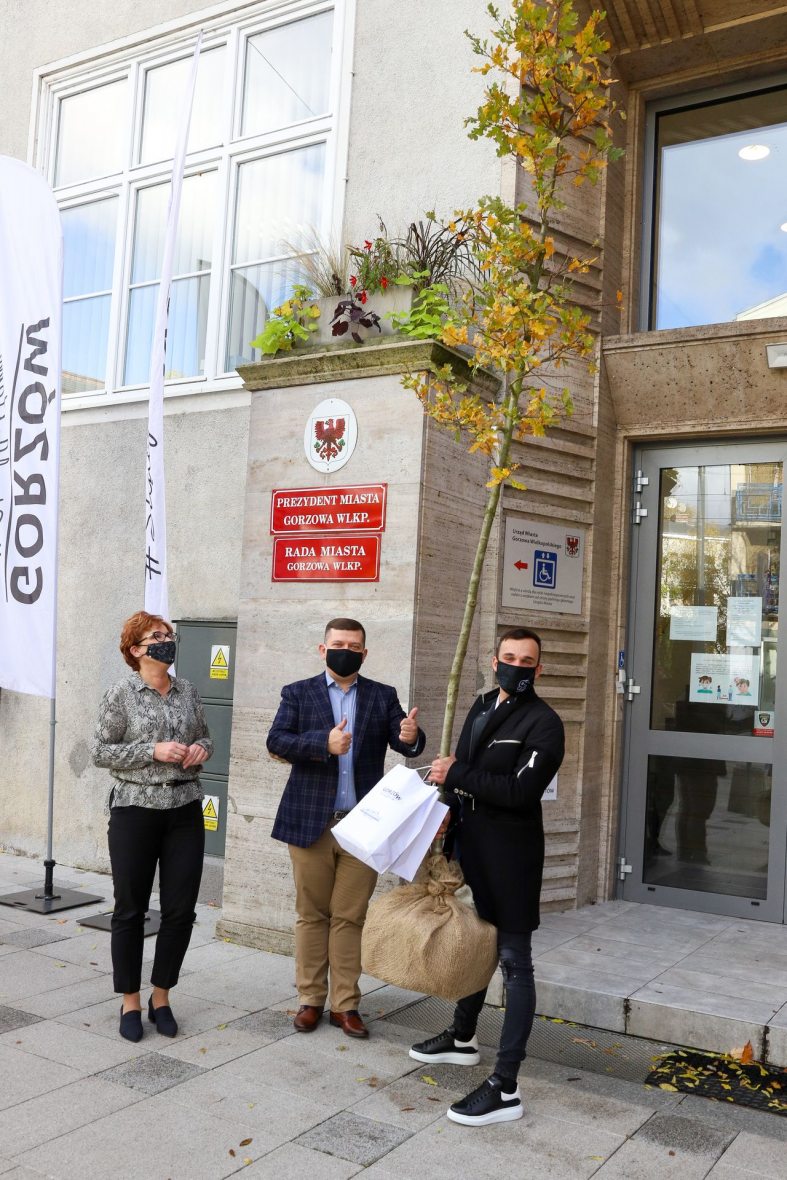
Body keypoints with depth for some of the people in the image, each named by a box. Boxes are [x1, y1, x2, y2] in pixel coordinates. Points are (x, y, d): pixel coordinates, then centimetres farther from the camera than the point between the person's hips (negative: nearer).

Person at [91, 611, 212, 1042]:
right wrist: (154, 751, -17)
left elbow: (204, 735, 19)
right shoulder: (121, 694, -5)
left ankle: (161, 996, 23)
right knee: (130, 909, 6)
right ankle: (130, 1002, 22)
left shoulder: (187, 691, 7)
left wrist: (201, 748, -4)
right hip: (135, 811, -4)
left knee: (181, 909, 5)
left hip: (185, 810, 4)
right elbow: (100, 752, -7)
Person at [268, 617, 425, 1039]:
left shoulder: (383, 696, 7)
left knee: (350, 918, 7)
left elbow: (405, 744, -3)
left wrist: (410, 737, -27)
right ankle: (310, 1000, 21)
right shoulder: (298, 694, 4)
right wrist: (323, 743, -25)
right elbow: (276, 740, -9)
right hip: (310, 823, 0)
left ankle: (345, 1004, 16)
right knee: (312, 915, 10)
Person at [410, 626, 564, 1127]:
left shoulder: (543, 723, -13)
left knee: (514, 960, -3)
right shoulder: (482, 708, 11)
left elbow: (521, 791, -24)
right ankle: (463, 1038, 42)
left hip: (512, 852, -8)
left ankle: (505, 1088, 0)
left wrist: (456, 776, -19)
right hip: (470, 842, 8)